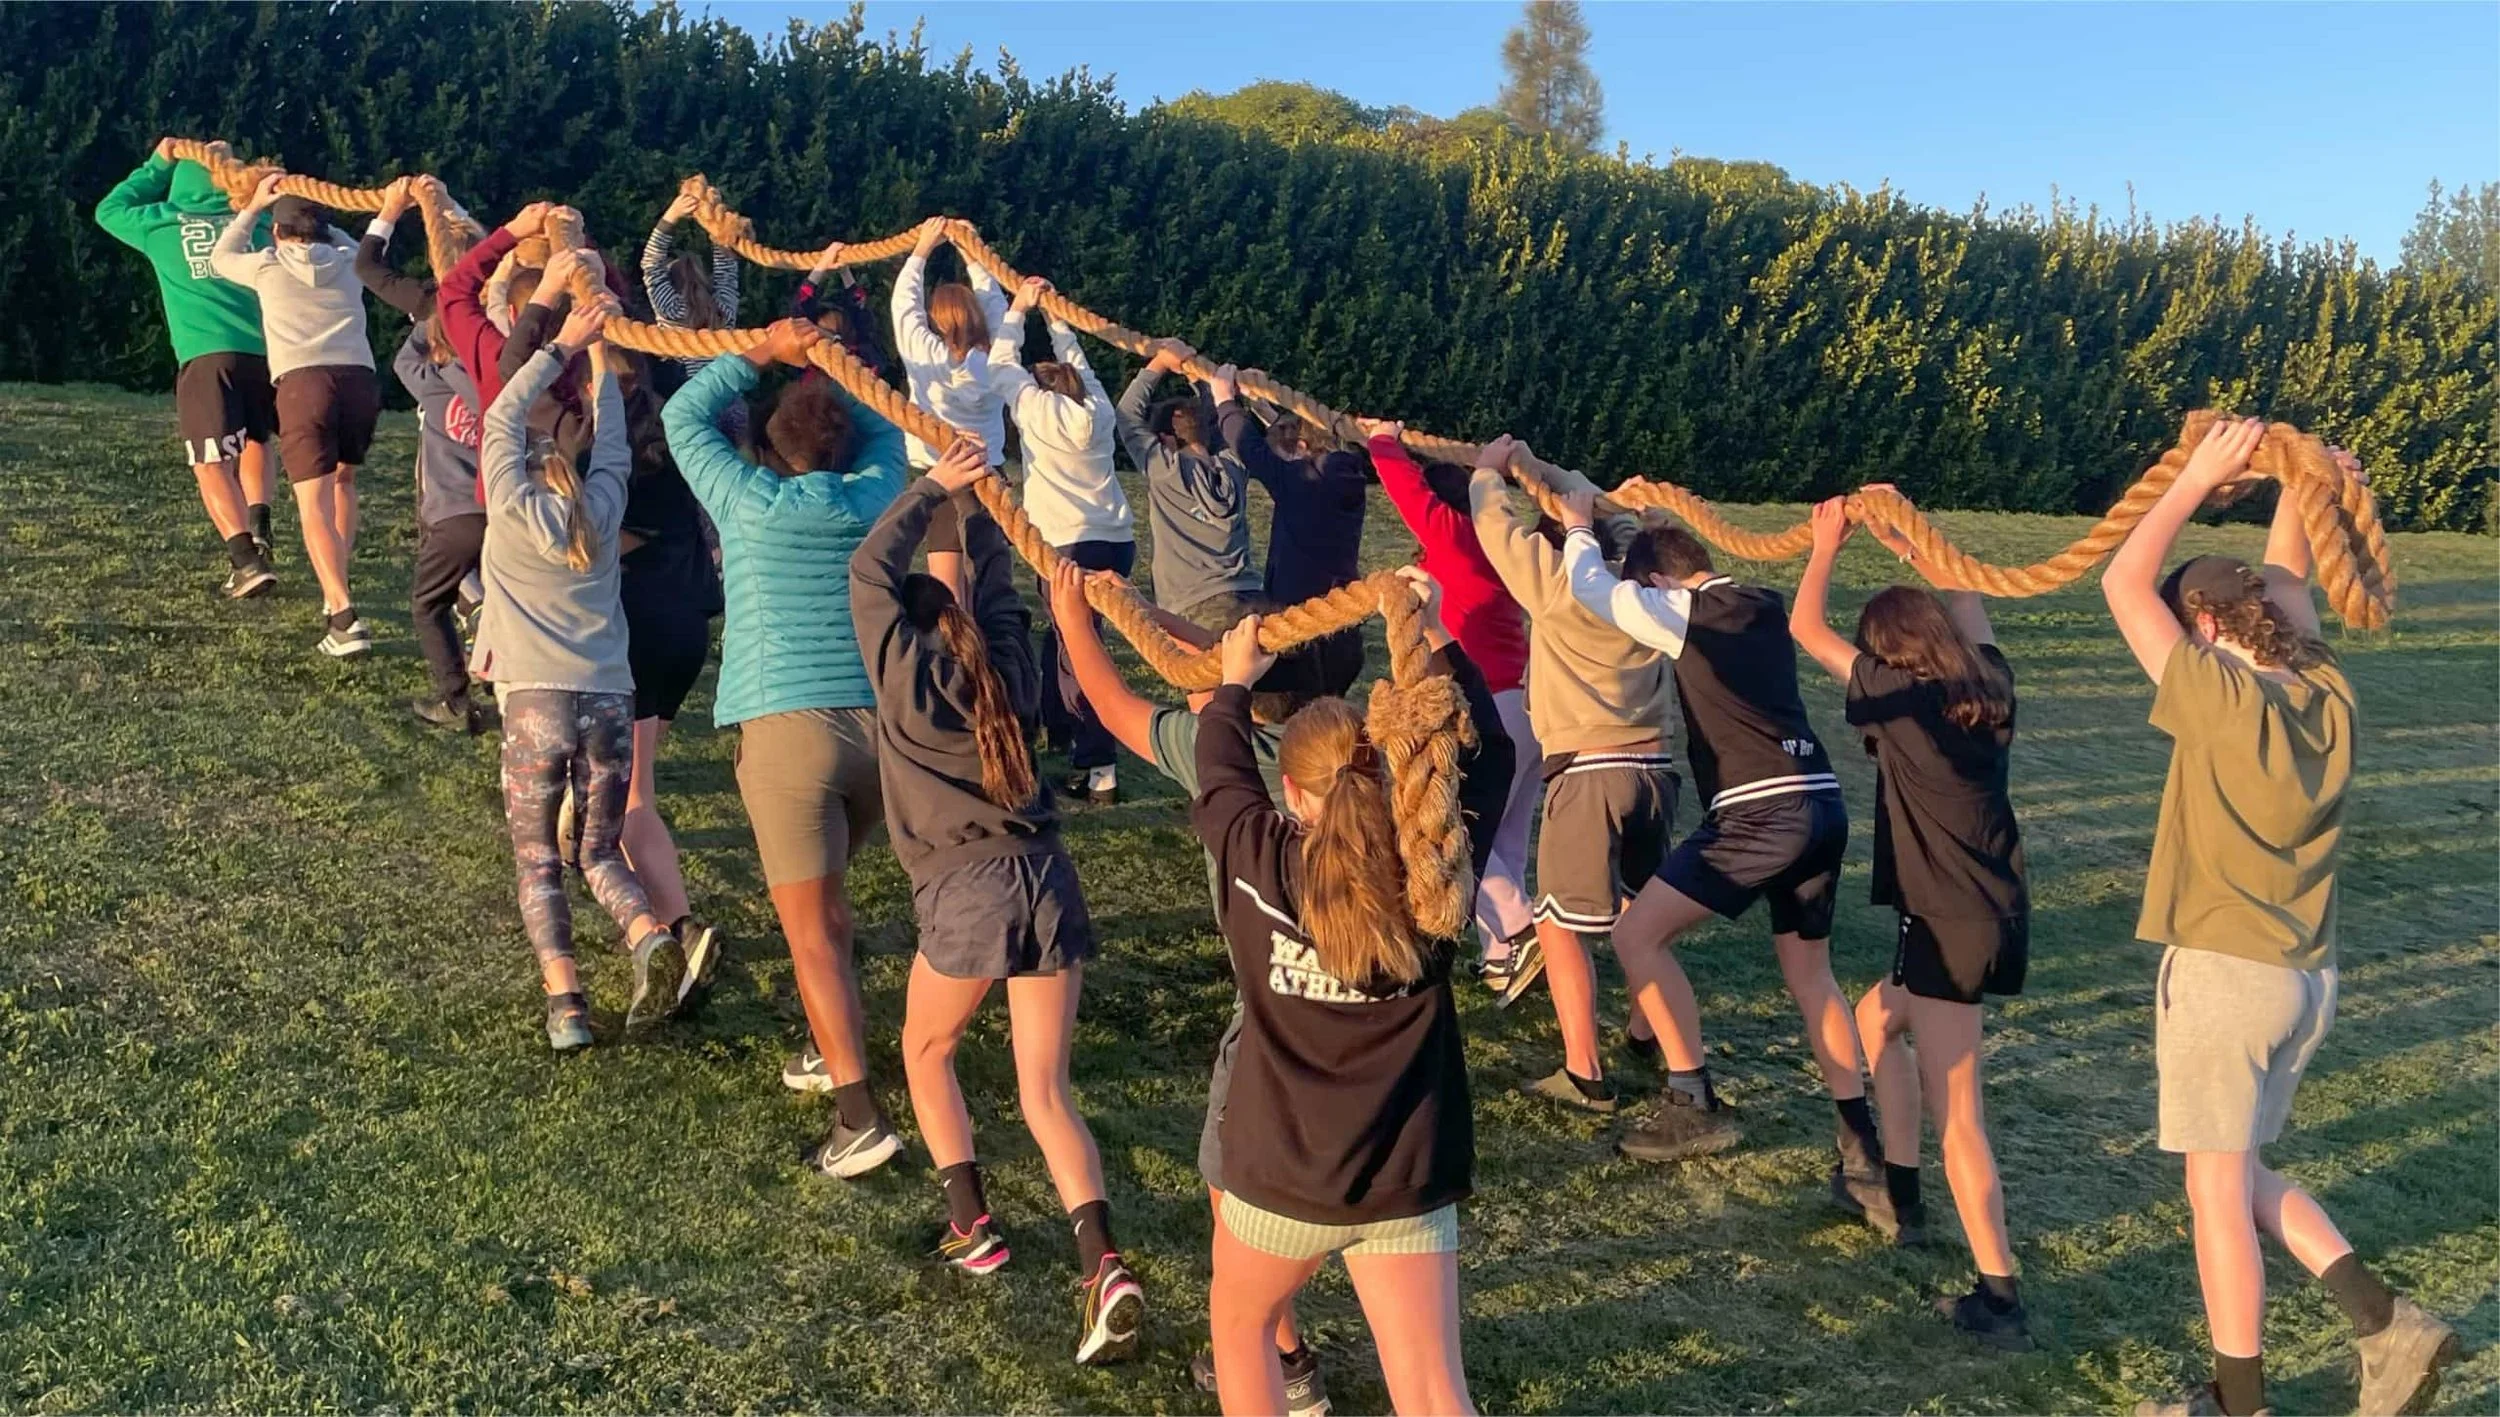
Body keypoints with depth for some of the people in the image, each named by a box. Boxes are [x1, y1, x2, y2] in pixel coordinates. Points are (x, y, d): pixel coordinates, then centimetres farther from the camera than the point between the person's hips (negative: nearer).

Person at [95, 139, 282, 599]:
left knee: (212, 465, -6)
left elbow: (109, 209, 32)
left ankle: (246, 560, -23)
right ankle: (257, 533, 7)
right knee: (255, 442, 25)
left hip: (206, 356, -3)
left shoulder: (160, 223, 12)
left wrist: (158, 165, 35)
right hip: (264, 351, 3)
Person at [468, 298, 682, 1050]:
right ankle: (649, 934, -18)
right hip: (611, 702, 3)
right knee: (601, 852, 13)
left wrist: (564, 347, 19)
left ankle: (565, 1001, -11)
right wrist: (598, 354, 30)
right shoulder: (602, 507, 13)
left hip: (536, 702, -2)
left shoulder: (513, 508, 7)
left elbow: (502, 419, 17)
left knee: (537, 860, 7)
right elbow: (612, 440, 27)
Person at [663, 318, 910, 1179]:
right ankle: (833, 1050, 31)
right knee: (824, 894, 26)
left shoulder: (751, 501, 3)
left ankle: (860, 1119, -11)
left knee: (811, 929, -4)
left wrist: (766, 353, 16)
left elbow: (684, 415, 18)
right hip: (879, 723, 5)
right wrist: (827, 361, 23)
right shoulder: (873, 496, 10)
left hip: (789, 726, -4)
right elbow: (883, 427, 32)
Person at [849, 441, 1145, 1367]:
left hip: (968, 891, -4)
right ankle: (1104, 1266, -9)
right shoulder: (1006, 670, 15)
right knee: (1045, 1094, 7)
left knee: (925, 1051, 24)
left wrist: (936, 488, 14)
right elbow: (996, 590, 30)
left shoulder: (906, 676, 5)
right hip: (1047, 879, 4)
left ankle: (970, 1227, 19)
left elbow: (870, 570, 12)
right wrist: (978, 496, 29)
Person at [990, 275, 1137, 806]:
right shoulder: (1097, 411, 13)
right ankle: (1058, 729, 35)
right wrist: (1056, 314, 33)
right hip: (1118, 541, 7)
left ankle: (1100, 771, -14)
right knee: (1062, 637, 22)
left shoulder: (1039, 410, 1)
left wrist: (1017, 310, 23)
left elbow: (1003, 362, 14)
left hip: (1072, 545, -7)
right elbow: (1075, 363, 30)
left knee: (1074, 650, -8)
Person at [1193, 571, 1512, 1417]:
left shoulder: (1261, 862, -12)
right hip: (1411, 1179, 2)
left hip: (1285, 1170, -1)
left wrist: (1235, 681, 27)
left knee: (1239, 1324, 26)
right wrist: (1432, 637, 12)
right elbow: (1488, 752, 9)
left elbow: (1220, 774, 10)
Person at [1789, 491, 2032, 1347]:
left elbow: (1805, 628, -2)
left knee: (1956, 1114, -4)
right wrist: (1915, 551, 31)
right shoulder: (1990, 685, 7)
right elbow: (1970, 610, 28)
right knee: (1876, 1018, 27)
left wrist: (1827, 545, 11)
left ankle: (2000, 1297, -3)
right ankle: (1899, 1189, 33)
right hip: (2002, 916, 8)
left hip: (1951, 925, -8)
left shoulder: (1901, 697, -10)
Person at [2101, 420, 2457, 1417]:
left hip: (2223, 973, -8)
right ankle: (2387, 1325, 14)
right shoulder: (2328, 697, 2)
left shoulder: (2224, 701, -18)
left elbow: (2123, 586, -13)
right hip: (2306, 977, 8)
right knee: (2243, 1173, 22)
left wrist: (2199, 477, -7)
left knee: (2217, 1193, 4)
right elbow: (2285, 586, 20)